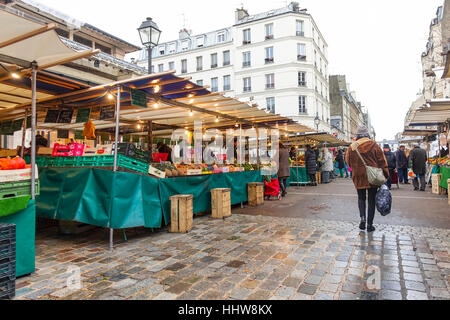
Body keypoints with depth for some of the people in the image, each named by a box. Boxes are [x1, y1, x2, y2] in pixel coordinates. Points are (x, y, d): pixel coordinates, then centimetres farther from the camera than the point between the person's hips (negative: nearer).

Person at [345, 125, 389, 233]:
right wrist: (386, 175, 6)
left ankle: (362, 217, -3)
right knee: (371, 200, 8)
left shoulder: (352, 147, -4)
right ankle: (370, 224, 12)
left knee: (361, 198, 18)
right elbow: (382, 161, -2)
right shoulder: (374, 145, -5)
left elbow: (348, 162, 5)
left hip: (359, 177, 1)